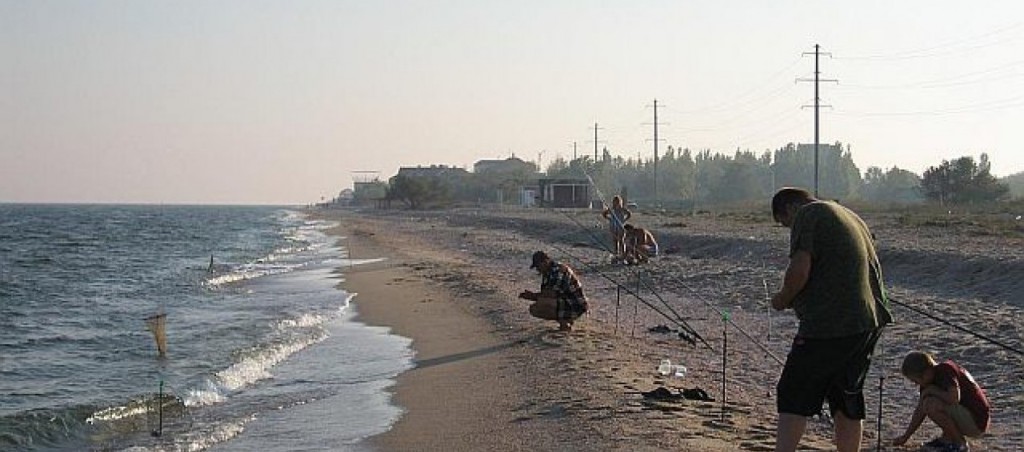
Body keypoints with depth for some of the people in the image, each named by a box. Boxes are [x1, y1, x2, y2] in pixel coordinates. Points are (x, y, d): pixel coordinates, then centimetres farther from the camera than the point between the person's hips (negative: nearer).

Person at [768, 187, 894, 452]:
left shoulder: (807, 215, -5)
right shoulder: (851, 216, 22)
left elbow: (800, 270, -18)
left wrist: (783, 298, 0)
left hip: (827, 324, -8)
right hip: (868, 322, 9)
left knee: (793, 398, -2)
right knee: (848, 401, 14)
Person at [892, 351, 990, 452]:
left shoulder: (946, 369, -18)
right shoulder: (930, 380, 7)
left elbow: (954, 399, -34)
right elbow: (920, 411, 16)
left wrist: (931, 390, -17)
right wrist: (905, 436, 18)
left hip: (976, 422, -10)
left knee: (931, 404, -24)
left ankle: (960, 443, -10)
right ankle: (946, 439, 11)